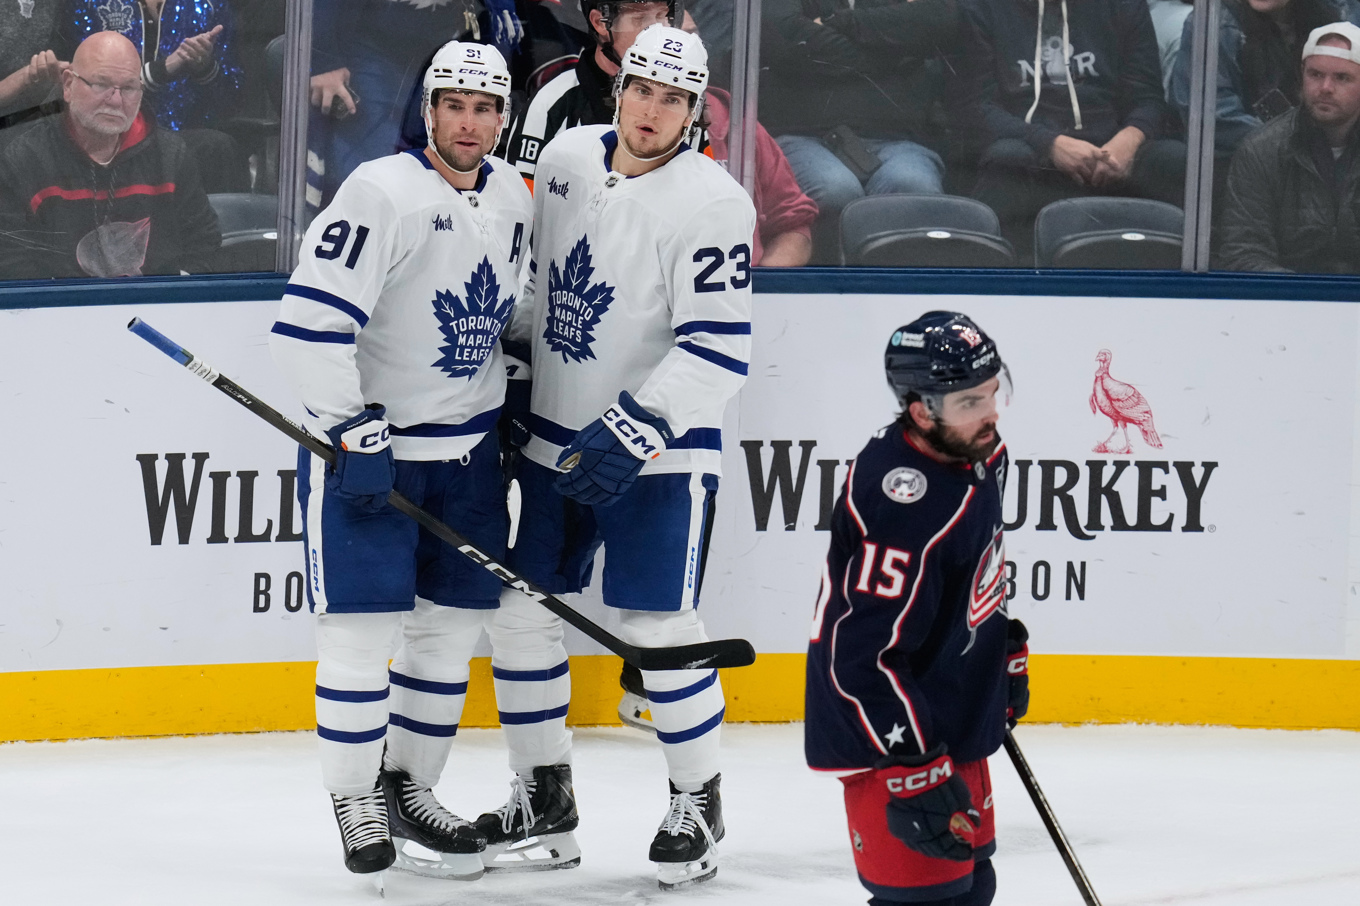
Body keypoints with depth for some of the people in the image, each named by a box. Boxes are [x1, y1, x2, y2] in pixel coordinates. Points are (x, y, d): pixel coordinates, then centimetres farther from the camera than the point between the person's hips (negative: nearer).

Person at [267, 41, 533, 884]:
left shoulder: (511, 196, 5)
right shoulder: (382, 193, -19)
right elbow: (309, 324, -23)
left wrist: (510, 419, 18)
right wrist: (356, 432, -23)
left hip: (465, 445, 7)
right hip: (365, 439, -7)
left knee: (453, 618, 10)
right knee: (366, 622, -7)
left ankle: (409, 785, 23)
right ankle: (355, 797, 7)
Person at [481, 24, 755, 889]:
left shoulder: (711, 203, -17)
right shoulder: (565, 159, 2)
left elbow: (719, 348, -22)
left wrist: (633, 429, -27)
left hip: (658, 453, -6)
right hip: (557, 440, 6)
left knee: (657, 630, -8)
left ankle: (698, 802, 9)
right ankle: (544, 788, 23)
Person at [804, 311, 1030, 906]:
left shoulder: (978, 453, -1)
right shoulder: (903, 512, -31)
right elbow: (864, 658, -31)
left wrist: (1005, 647, 26)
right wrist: (914, 772, -31)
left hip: (953, 723, 10)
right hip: (887, 737, -10)